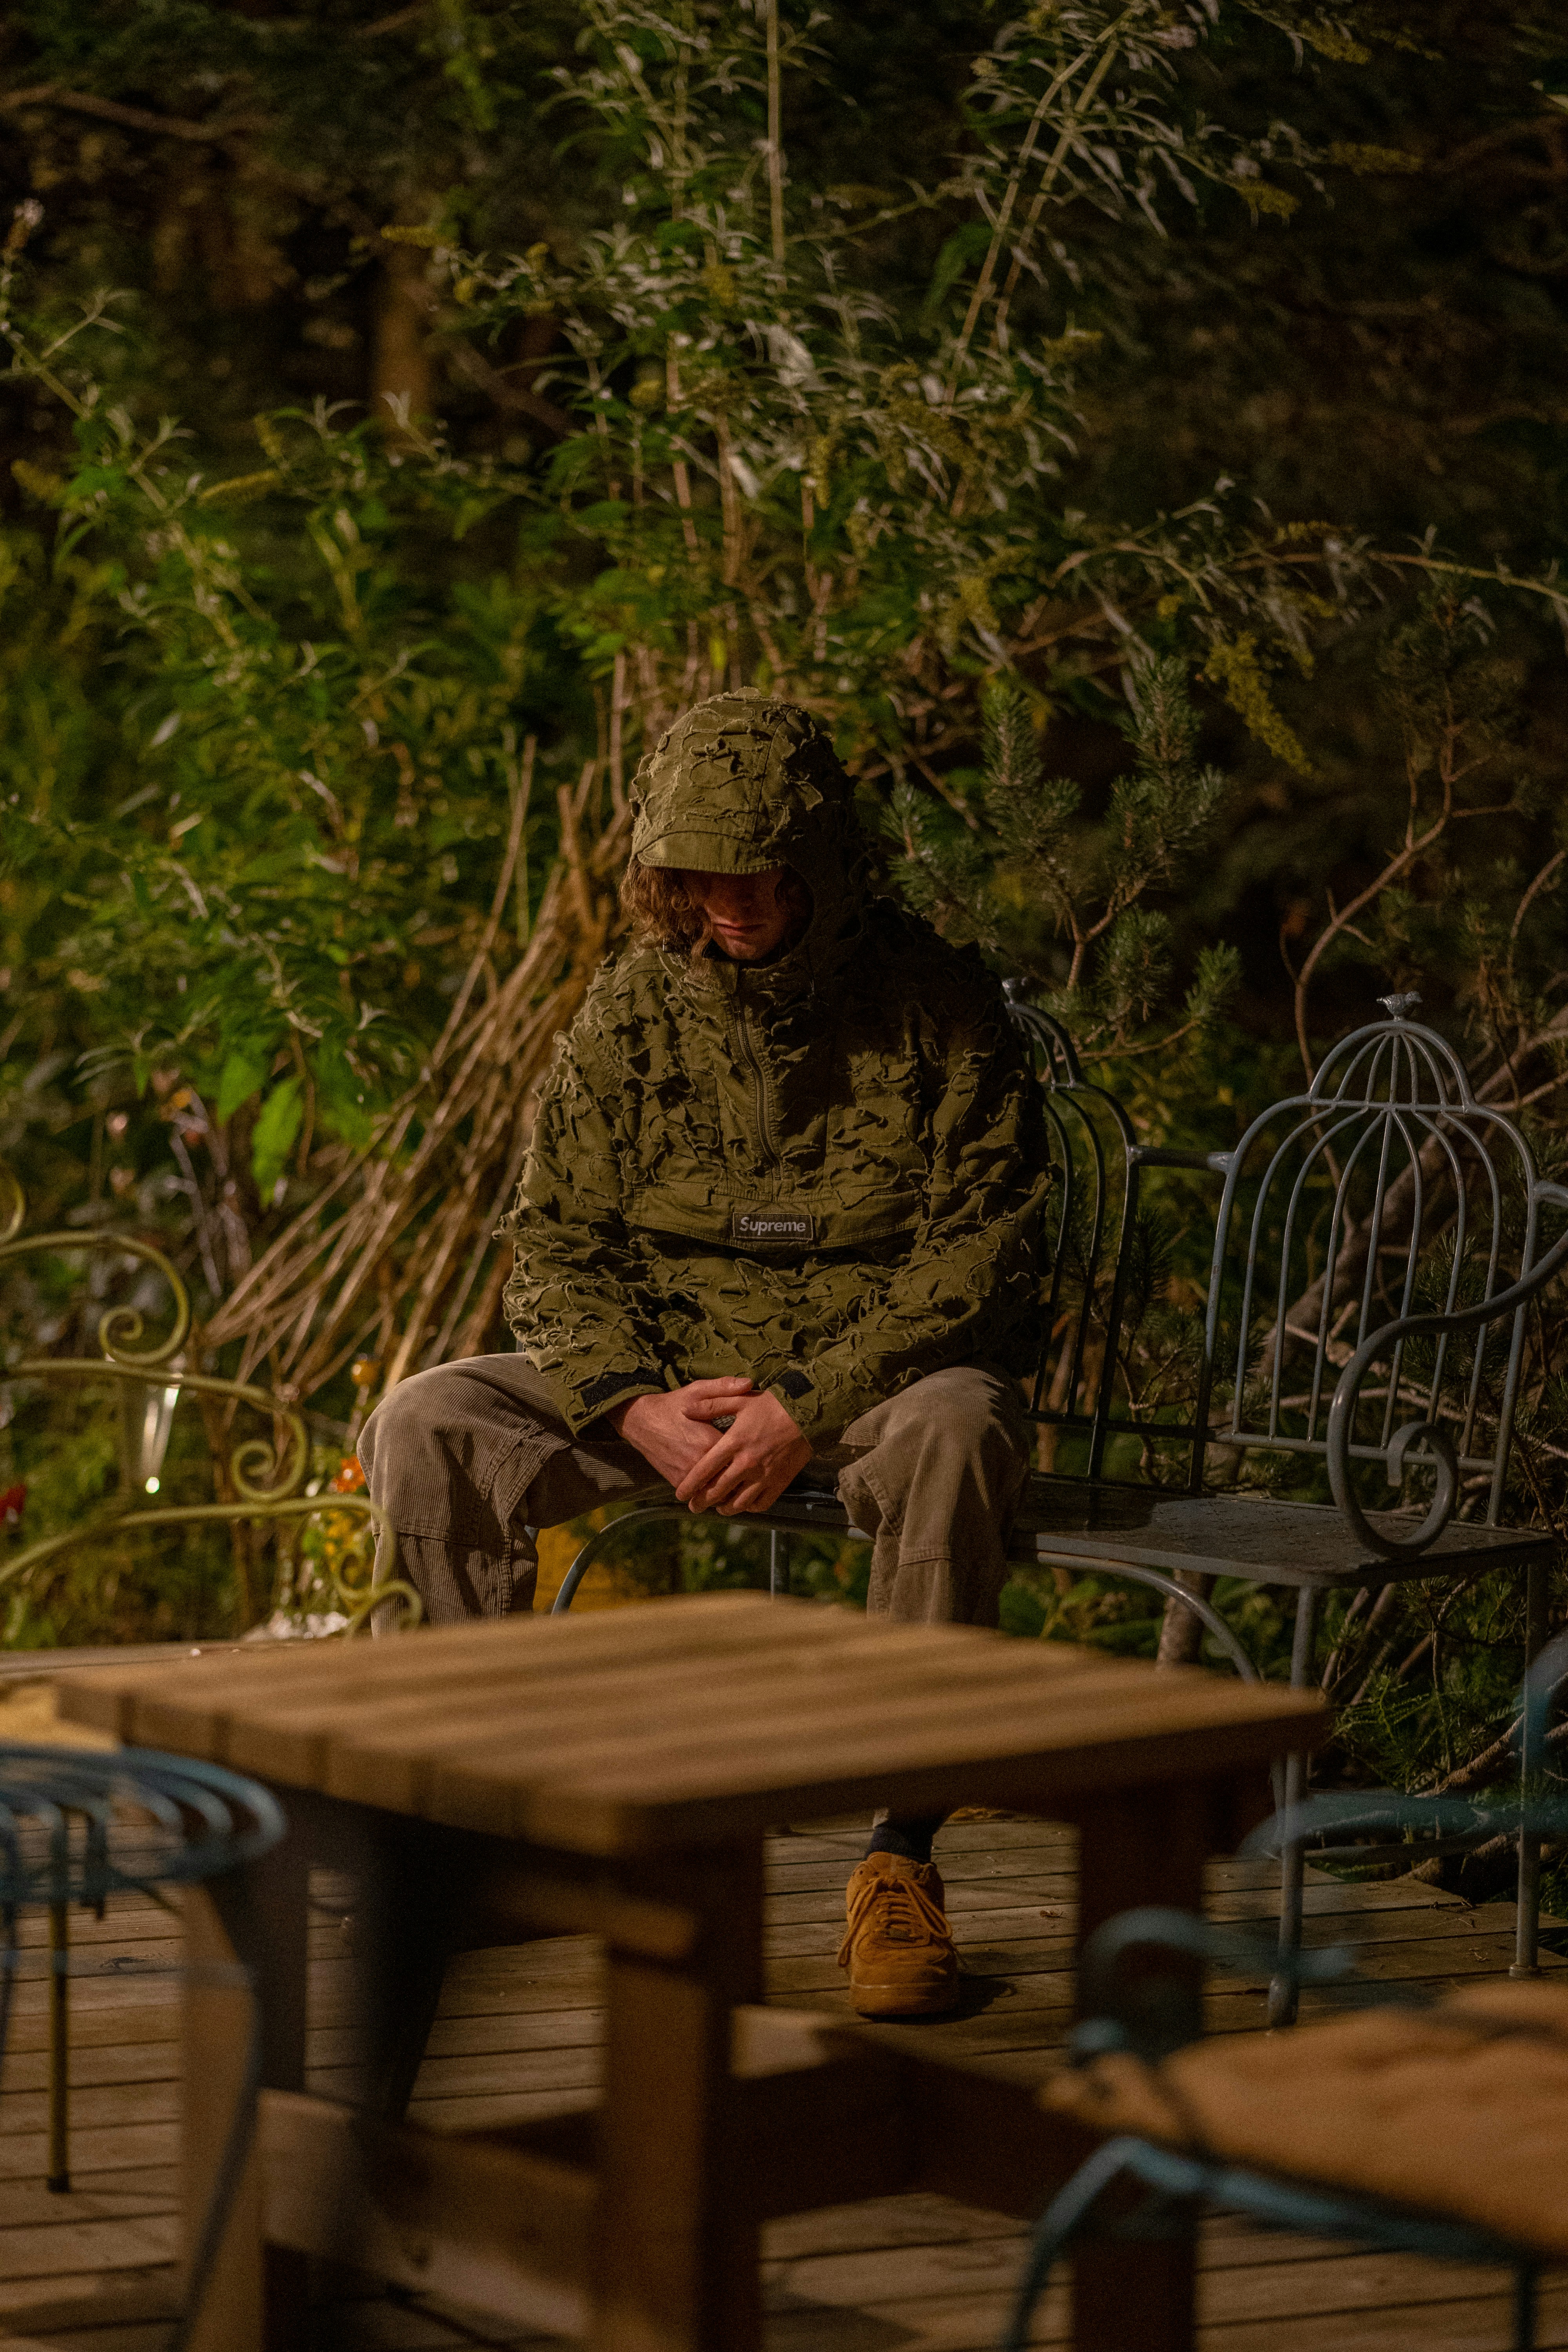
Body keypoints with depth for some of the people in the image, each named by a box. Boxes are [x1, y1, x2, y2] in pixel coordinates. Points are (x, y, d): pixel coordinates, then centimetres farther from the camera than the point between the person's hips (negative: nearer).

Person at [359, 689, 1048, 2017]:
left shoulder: (936, 1003, -9)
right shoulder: (635, 1010, 2)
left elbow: (981, 1255, -14)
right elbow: (558, 1243, 3)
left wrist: (805, 1406, -25)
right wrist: (637, 1407, -17)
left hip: (879, 1373, -4)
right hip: (663, 1375, 4)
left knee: (959, 1433, -39)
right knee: (424, 1430, -18)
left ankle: (901, 1857, -30)